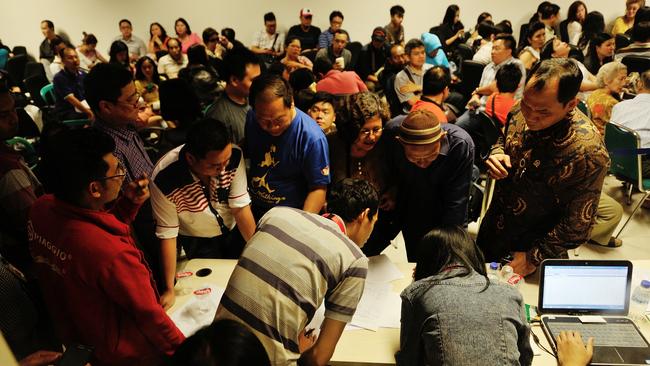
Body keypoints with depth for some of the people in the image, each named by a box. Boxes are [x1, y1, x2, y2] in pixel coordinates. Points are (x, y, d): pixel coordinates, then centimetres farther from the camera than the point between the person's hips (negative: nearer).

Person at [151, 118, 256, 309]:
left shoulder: (234, 156, -29)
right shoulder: (164, 179, -34)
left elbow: (241, 208, -19)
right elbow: (167, 235, -23)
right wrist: (170, 289, -18)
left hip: (234, 230, 2)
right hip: (198, 242, -2)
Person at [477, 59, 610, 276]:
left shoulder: (588, 152, -30)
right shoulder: (521, 112, -13)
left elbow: (577, 225, -23)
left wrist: (534, 258, -16)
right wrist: (496, 155, -14)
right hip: (492, 227, 5)